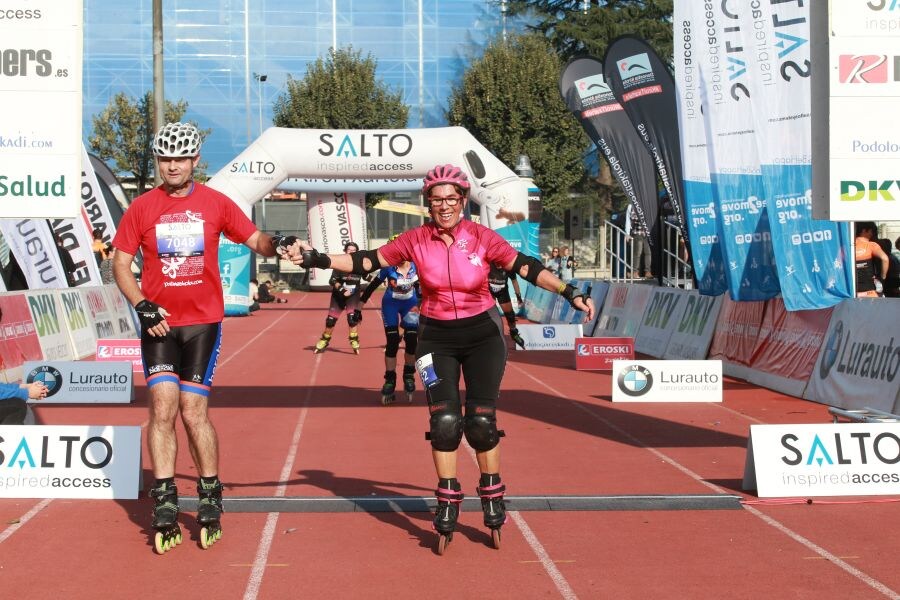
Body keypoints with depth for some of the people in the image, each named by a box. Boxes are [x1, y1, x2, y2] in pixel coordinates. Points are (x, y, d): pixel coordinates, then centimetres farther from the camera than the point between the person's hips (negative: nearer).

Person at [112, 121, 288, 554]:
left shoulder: (215, 203, 4)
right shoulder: (141, 208, 4)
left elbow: (253, 239, 6)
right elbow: (121, 263, 5)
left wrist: (278, 246, -17)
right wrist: (141, 305, -10)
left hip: (203, 321, -1)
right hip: (159, 322, 1)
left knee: (193, 411, -1)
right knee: (163, 407, -8)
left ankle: (210, 498, 16)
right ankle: (165, 508, -2)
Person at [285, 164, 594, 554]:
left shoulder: (481, 237, -9)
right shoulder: (417, 240, -6)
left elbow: (526, 267, -13)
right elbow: (369, 262, -4)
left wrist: (569, 293, -23)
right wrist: (318, 259, -13)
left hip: (482, 335, -1)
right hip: (437, 338, 1)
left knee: (481, 420, -4)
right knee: (444, 420, -6)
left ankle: (492, 498, 15)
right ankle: (447, 505, 7)